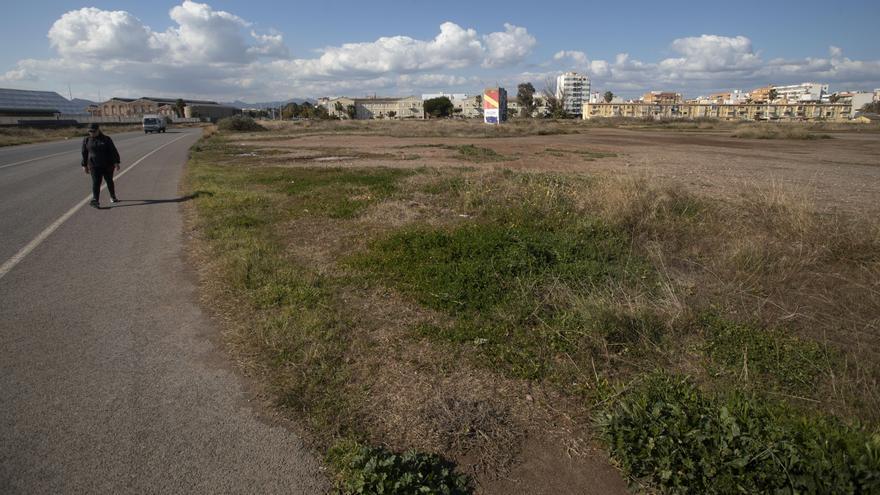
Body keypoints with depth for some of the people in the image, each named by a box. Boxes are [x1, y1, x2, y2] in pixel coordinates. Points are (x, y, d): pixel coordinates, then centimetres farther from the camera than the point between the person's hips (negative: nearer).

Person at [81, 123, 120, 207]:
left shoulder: (106, 139, -2)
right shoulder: (86, 140, 5)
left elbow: (113, 151, -3)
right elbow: (84, 153, 11)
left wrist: (116, 163, -11)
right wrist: (85, 165, 11)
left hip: (107, 165, -1)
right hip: (94, 166, 1)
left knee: (109, 181, 11)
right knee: (96, 182, -10)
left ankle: (113, 197, 30)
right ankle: (96, 200, -17)